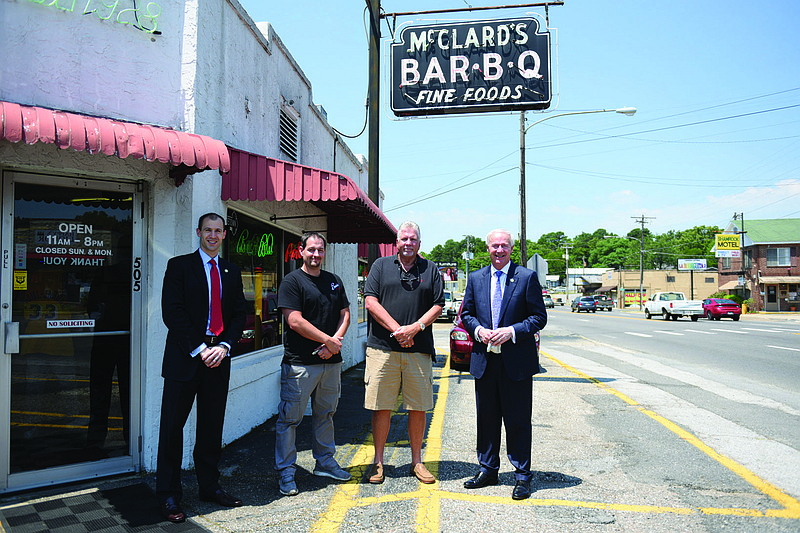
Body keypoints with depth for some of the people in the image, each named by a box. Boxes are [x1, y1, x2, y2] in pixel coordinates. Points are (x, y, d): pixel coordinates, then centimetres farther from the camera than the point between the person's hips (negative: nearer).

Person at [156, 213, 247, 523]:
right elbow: (172, 312, -8)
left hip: (218, 358, 4)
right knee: (172, 426, 1)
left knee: (212, 427, 12)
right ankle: (168, 495, 13)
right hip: (185, 358, -4)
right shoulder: (179, 266, 0)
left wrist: (224, 346, -6)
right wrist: (199, 349, -14)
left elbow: (239, 314, 10)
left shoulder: (232, 272, 14)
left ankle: (210, 486, 25)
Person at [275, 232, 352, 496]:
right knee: (290, 417, -1)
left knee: (325, 414, 16)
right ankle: (286, 471, 11)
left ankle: (325, 462, 30)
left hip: (331, 362, 6)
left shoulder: (334, 281, 14)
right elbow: (295, 321, -15)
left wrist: (335, 341, -6)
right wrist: (329, 340, -13)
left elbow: (345, 314, 13)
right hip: (300, 363, -6)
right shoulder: (292, 281, -6)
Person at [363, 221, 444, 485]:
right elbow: (371, 302, 0)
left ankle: (417, 461, 19)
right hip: (383, 347, -1)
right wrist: (397, 330, -10)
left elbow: (438, 305, 7)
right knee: (381, 407, 2)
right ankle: (378, 462, 16)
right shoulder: (381, 266, 9)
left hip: (419, 349, 1)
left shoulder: (430, 269, 12)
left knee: (418, 407, 5)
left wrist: (415, 328, -9)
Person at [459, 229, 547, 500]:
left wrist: (512, 331, -16)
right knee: (486, 418, 13)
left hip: (517, 361, -4)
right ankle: (488, 470, 27)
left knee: (518, 421, 3)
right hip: (484, 359, 4)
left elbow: (539, 317, -2)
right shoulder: (476, 279, 10)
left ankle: (522, 475, 15)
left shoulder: (527, 277, -1)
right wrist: (478, 330, -5)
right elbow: (467, 314, 15)